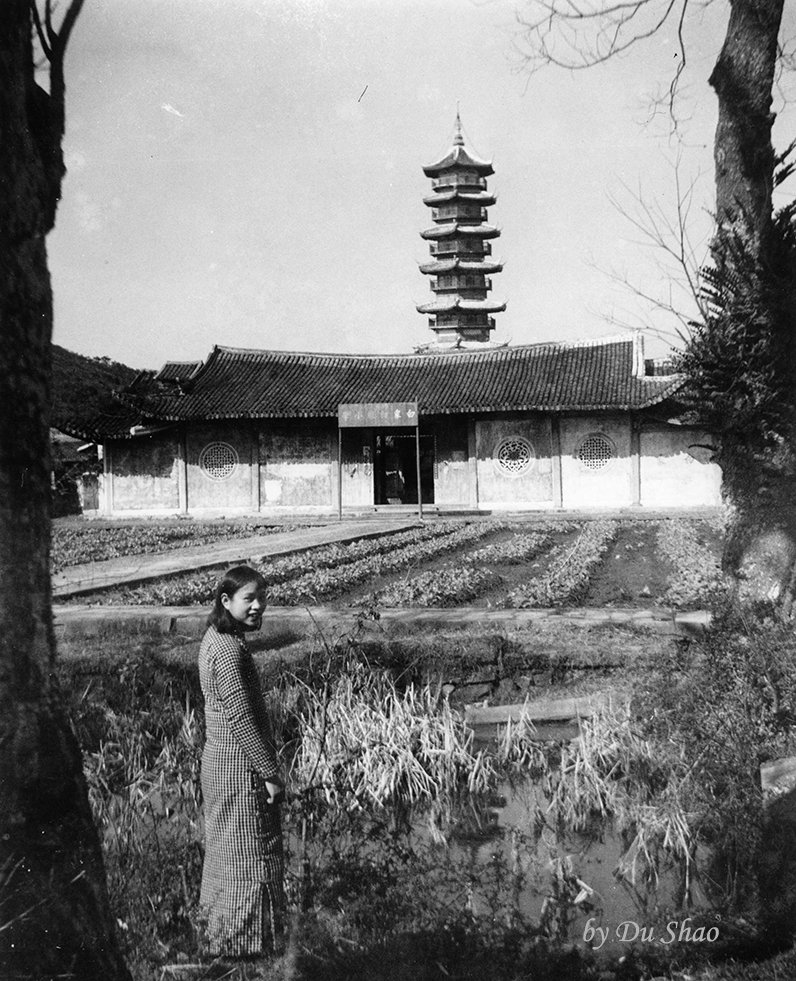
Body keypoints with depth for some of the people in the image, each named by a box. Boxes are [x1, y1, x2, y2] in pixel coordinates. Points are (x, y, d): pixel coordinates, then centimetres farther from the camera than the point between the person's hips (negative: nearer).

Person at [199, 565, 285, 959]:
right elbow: (241, 720, -23)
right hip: (241, 767, -10)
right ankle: (240, 945, 11)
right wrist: (271, 774, -17)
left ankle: (221, 937, 32)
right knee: (250, 856, 0)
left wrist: (267, 767, 19)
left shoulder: (215, 639, 9)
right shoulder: (229, 649, -22)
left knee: (227, 850, 19)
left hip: (220, 760, 10)